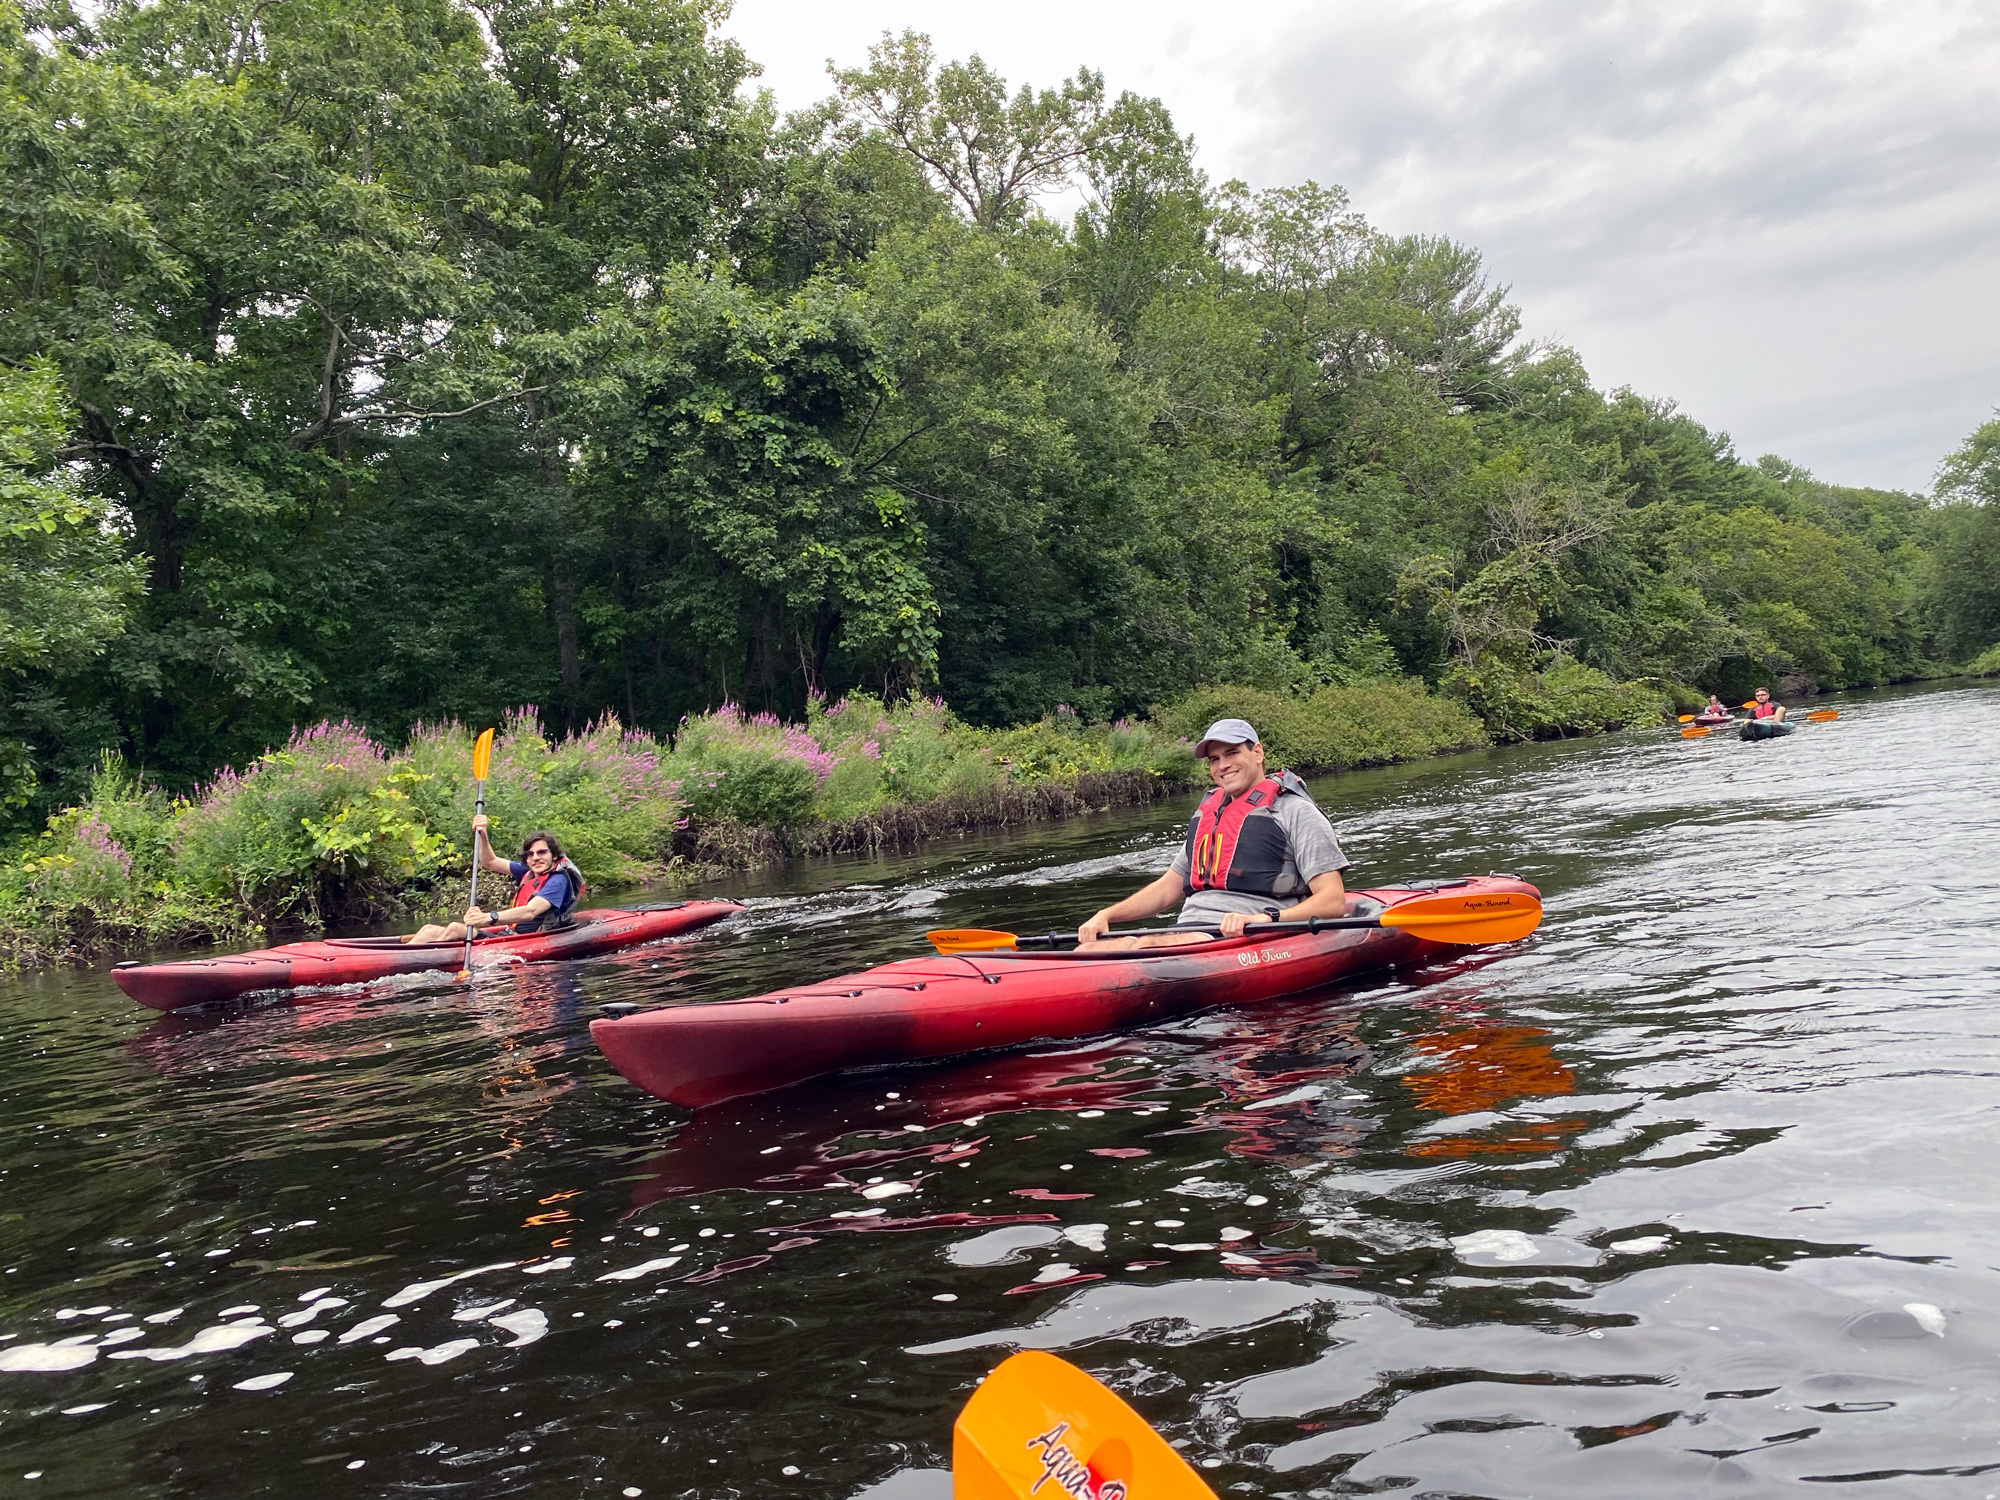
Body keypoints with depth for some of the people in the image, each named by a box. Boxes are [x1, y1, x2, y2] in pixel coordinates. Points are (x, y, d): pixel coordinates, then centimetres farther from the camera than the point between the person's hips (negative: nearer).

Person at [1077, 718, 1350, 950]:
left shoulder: (1294, 810, 3)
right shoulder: (1207, 813, 25)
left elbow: (1334, 901, -6)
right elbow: (1168, 887, 29)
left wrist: (1266, 919, -23)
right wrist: (1106, 915, 13)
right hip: (1188, 930, 7)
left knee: (1147, 947, -34)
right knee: (1087, 951, -18)